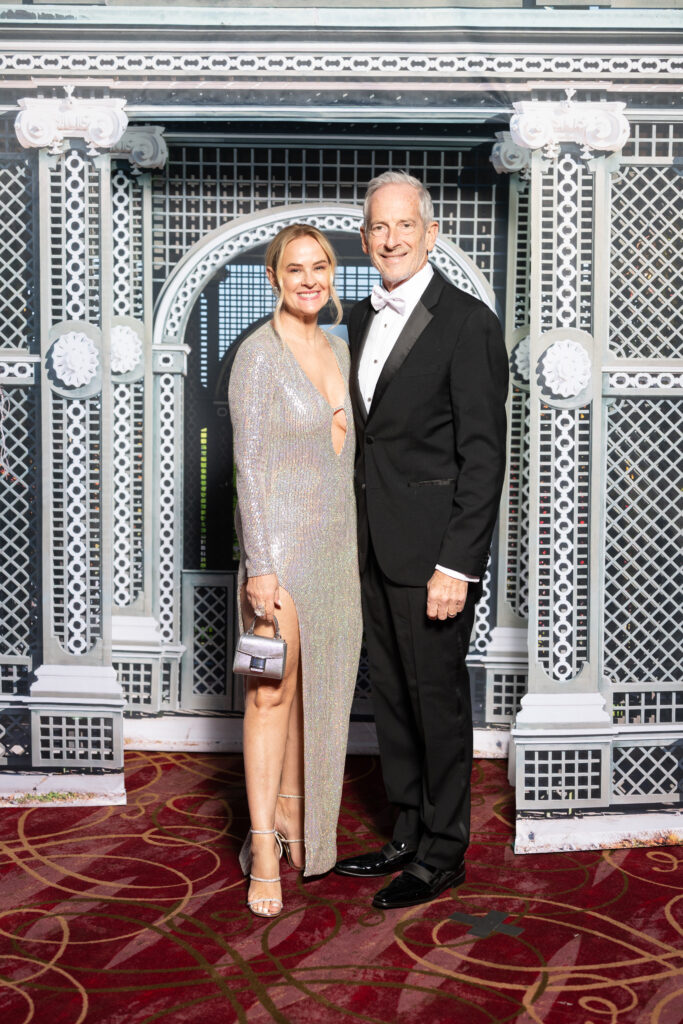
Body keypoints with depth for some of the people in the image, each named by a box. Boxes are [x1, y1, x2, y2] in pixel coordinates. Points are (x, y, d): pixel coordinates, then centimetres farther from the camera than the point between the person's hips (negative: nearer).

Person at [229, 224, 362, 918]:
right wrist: (259, 566, -20)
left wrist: (355, 543, 15)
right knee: (273, 688, -3)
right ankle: (263, 848, 6)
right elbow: (248, 464, -15)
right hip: (279, 534, -7)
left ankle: (291, 808, 30)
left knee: (317, 683, 14)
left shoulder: (336, 348, 10)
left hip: (335, 537, 7)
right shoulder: (258, 354, -12)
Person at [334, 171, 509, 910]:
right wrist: (353, 536, 11)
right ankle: (409, 835, 30)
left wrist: (456, 566, -18)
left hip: (432, 550, -7)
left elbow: (483, 453, -14)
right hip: (372, 547, 7)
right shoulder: (361, 319, 12)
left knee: (438, 697, 4)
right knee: (391, 696, 15)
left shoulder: (466, 322, -11)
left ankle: (443, 852, 20)